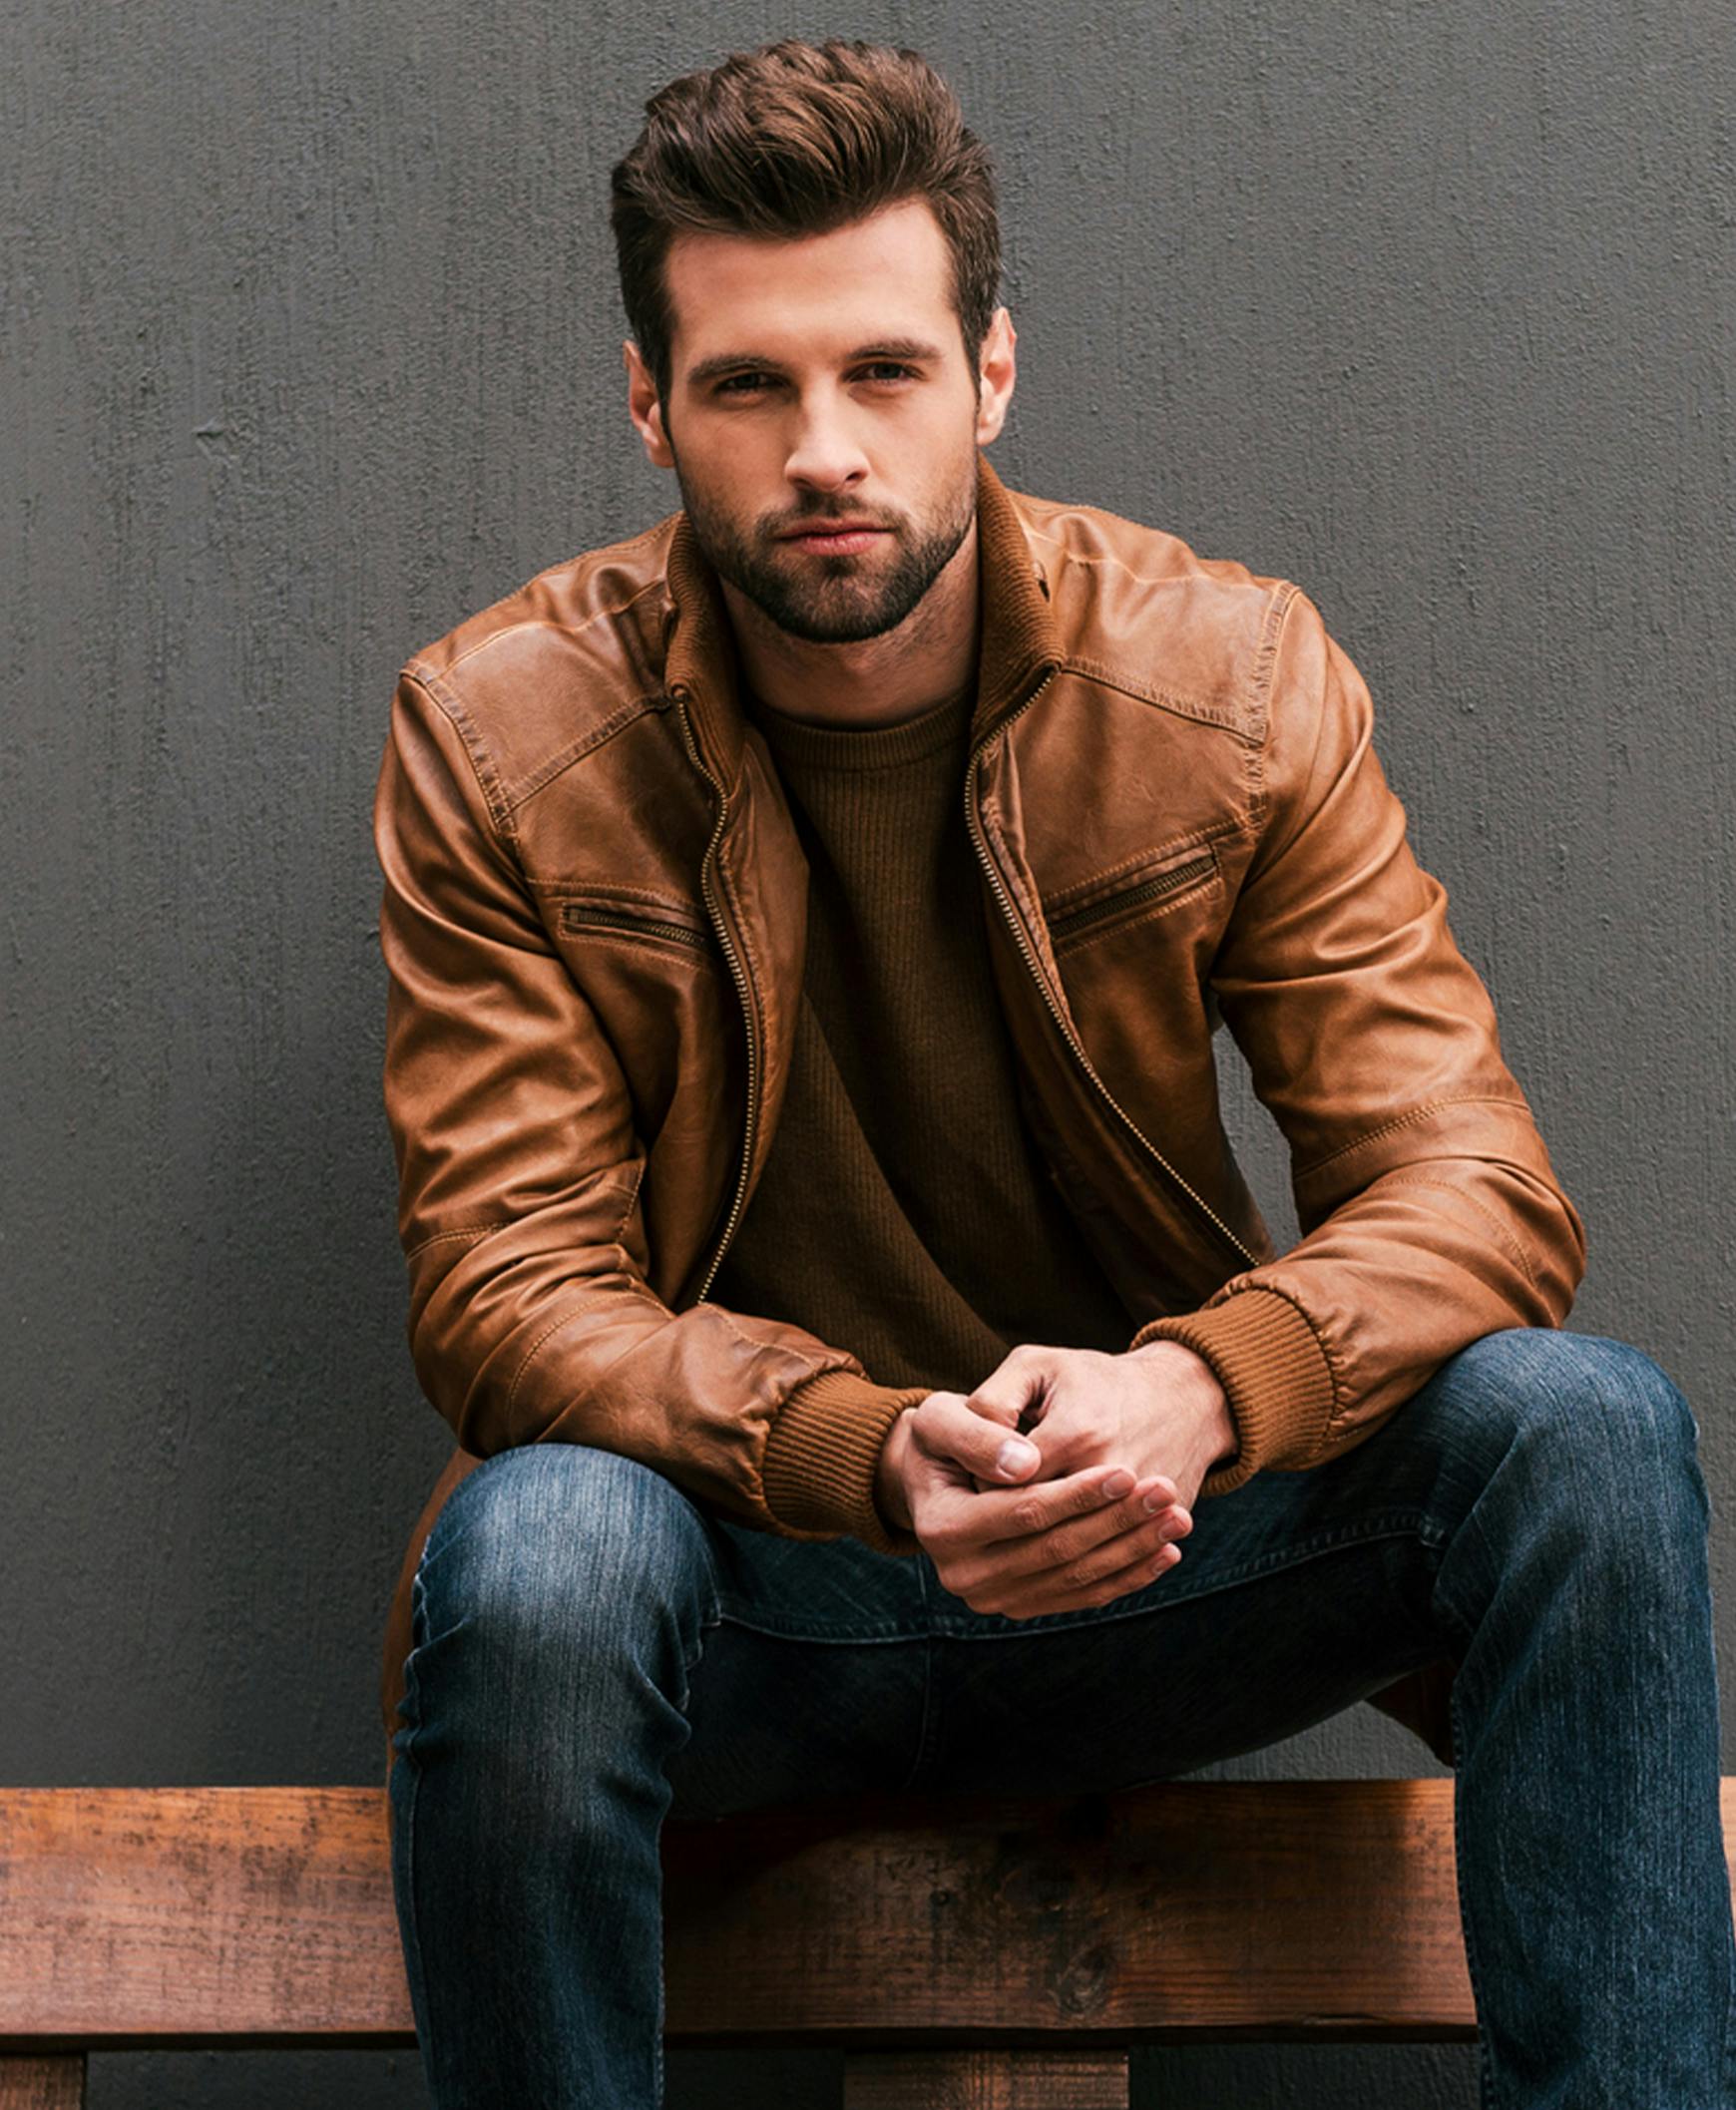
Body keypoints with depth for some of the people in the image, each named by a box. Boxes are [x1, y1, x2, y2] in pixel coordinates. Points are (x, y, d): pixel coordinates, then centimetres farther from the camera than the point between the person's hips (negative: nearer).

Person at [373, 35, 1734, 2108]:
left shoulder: (1233, 675, -3)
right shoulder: (499, 736, -6)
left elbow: (1474, 1187, -8)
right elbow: (510, 1285, -12)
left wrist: (1199, 1391, -31)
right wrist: (875, 1459, -32)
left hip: (1132, 1541, 2)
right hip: (749, 1578, -1)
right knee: (538, 1552, -36)